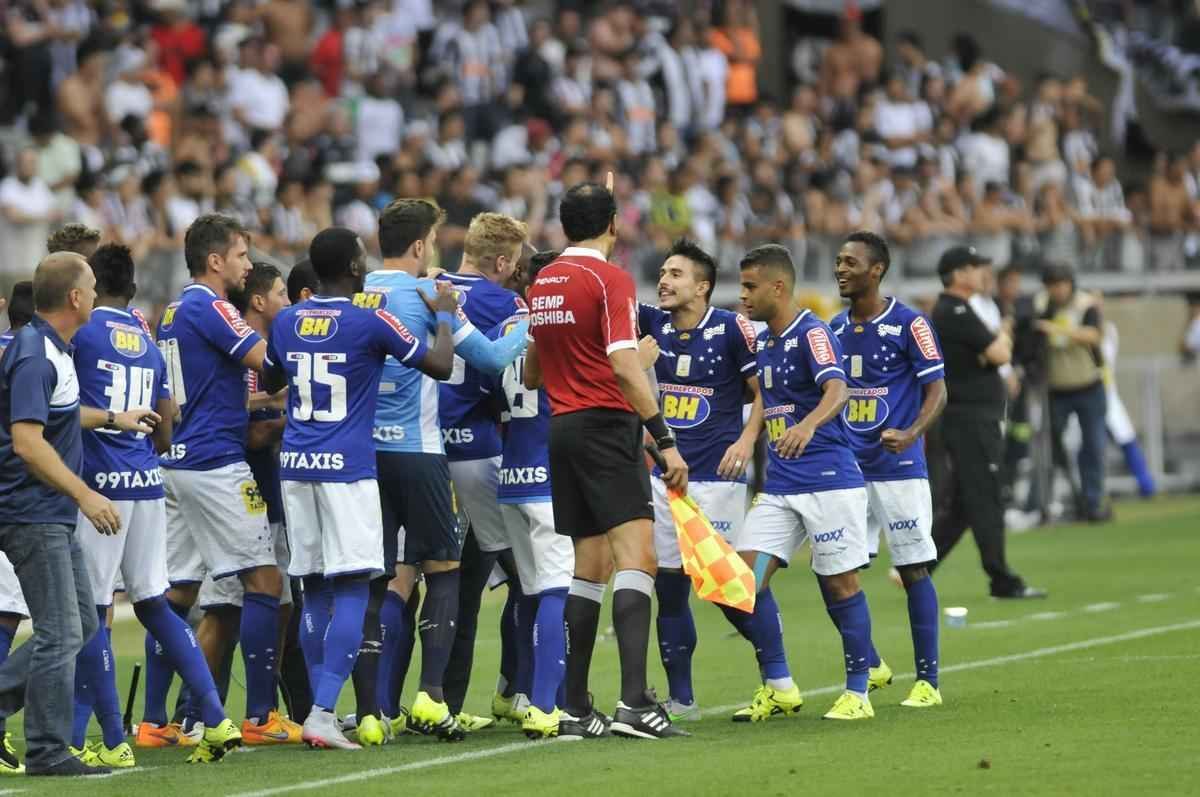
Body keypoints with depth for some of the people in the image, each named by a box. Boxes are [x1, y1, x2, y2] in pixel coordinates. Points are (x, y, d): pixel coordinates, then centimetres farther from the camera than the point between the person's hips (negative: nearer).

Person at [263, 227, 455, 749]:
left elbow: (270, 382, 27)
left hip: (295, 465, 6)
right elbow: (441, 366, -2)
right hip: (346, 469, -6)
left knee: (316, 592, 11)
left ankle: (321, 710, 13)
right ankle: (322, 714, -16)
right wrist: (444, 315, 14)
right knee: (351, 592, -5)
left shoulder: (286, 322, 8)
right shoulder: (370, 322, -8)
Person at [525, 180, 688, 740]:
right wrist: (666, 441, -18)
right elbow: (624, 368, -18)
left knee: (590, 568, 12)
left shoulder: (543, 284, 14)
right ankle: (634, 701, -27)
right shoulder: (611, 279, -9)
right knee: (636, 557, -13)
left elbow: (531, 373, 22)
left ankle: (575, 708, 10)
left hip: (561, 427, 8)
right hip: (605, 425, -8)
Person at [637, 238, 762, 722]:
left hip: (716, 476, -5)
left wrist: (746, 439, -14)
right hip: (664, 475, 5)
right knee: (669, 586, 3)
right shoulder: (652, 323, 6)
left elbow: (764, 391, -2)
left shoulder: (732, 329, -6)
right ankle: (680, 697, 10)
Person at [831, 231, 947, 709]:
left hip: (899, 468, -6)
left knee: (913, 570, -3)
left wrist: (911, 434, -25)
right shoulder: (835, 329, 10)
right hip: (848, 468, 6)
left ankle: (927, 681, 4)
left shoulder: (909, 324, -8)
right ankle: (870, 665, 20)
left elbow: (937, 390, -10)